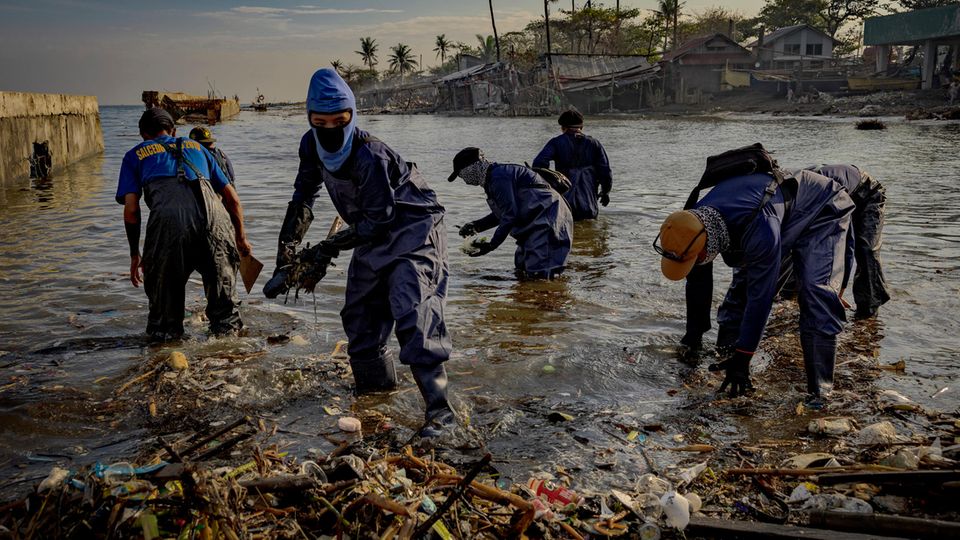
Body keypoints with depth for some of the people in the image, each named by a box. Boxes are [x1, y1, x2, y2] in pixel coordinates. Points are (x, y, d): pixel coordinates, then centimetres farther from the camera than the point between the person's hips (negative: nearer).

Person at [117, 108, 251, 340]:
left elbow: (131, 211, 15)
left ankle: (165, 331, 26)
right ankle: (227, 325, 32)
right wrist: (241, 237, 40)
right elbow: (232, 198, 30)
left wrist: (135, 255, 24)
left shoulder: (136, 155, 28)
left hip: (169, 217, -2)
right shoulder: (196, 147, 36)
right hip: (212, 214, 2)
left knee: (163, 280, 19)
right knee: (222, 275, 24)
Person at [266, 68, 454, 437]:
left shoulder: (369, 156, -30)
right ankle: (375, 380, 38)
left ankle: (438, 407, -21)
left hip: (413, 231, -9)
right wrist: (286, 254, -2)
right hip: (374, 237, 9)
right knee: (359, 313, 15)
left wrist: (331, 248, -20)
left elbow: (378, 218, -24)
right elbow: (303, 199, 3)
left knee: (411, 312, -22)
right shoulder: (312, 147, -6)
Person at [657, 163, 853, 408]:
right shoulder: (694, 222, -21)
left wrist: (742, 358, -31)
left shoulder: (760, 230, -45)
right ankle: (727, 349, 15)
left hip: (822, 209, -7)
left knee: (815, 292, -23)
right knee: (744, 280, -2)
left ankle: (818, 390, -20)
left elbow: (761, 296, -37)